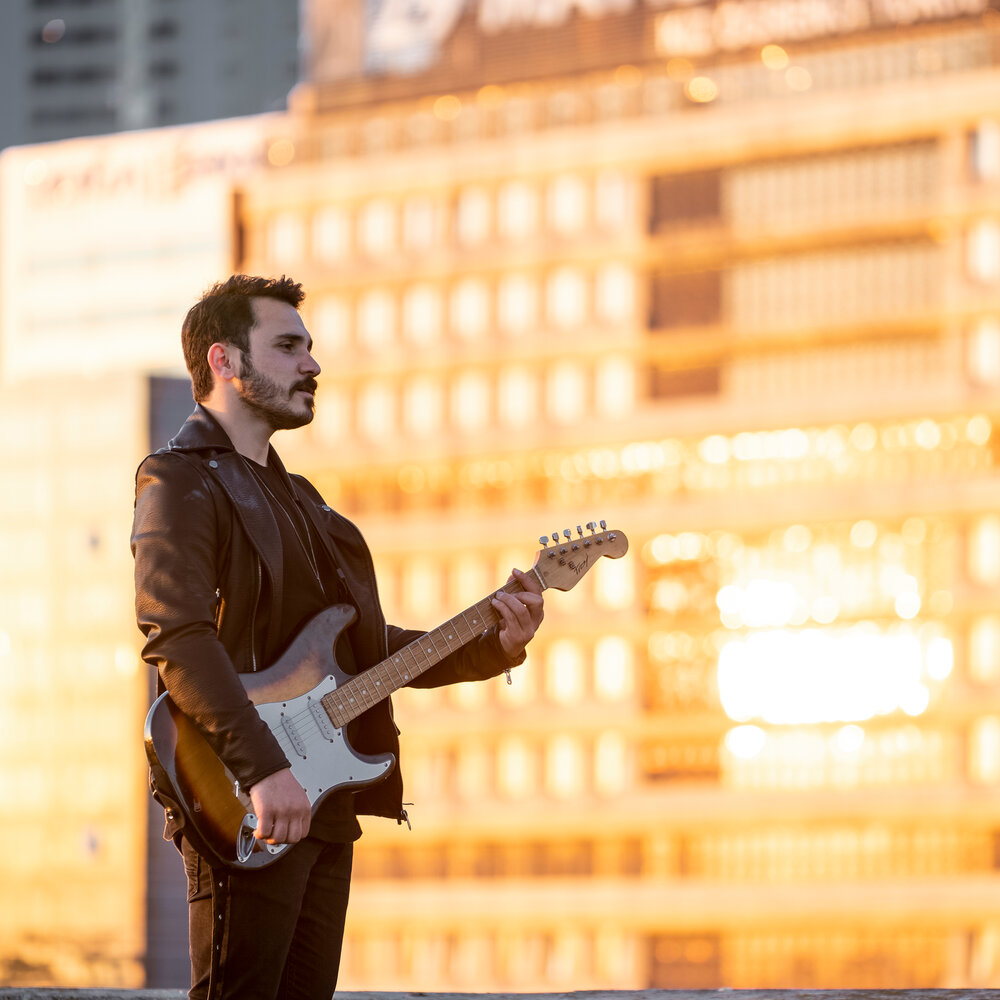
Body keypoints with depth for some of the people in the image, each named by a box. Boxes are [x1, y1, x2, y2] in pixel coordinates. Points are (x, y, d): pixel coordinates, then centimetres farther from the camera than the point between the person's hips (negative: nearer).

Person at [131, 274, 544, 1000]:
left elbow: (370, 648, 25)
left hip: (324, 805, 9)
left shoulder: (298, 499, 25)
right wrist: (264, 768, -29)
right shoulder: (183, 483, -5)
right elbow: (178, 637, -20)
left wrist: (491, 647, 9)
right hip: (248, 812, -9)